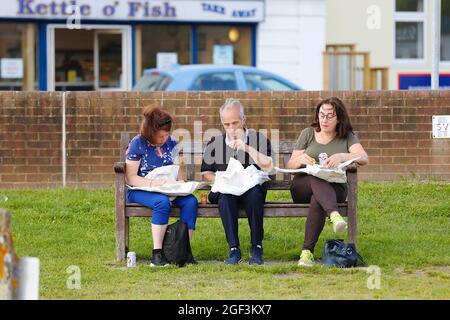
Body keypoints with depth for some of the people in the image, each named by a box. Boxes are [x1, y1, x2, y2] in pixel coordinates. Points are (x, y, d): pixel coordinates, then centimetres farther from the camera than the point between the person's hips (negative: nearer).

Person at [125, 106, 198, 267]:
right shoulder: (137, 144, -10)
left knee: (191, 201, -24)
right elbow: (131, 178, -11)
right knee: (163, 202, -38)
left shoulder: (170, 142, 7)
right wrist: (153, 183, -25)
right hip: (140, 191, -5)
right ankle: (157, 253, -34)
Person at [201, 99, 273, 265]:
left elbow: (268, 167, -6)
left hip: (252, 187, -1)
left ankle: (256, 248, -26)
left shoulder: (258, 139, 8)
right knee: (225, 198, -35)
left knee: (255, 195, -37)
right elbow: (205, 172, 18)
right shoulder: (215, 143, 14)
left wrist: (247, 148, -13)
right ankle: (234, 249, -32)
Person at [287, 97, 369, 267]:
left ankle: (307, 251, -43)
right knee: (317, 179, -37)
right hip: (303, 186, 1)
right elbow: (290, 165, 14)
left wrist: (342, 156, -25)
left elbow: (364, 158, -5)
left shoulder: (347, 137, 13)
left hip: (335, 188, -1)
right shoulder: (308, 133, 17)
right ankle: (334, 215, -64)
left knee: (317, 200, -38)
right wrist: (300, 159, -12)